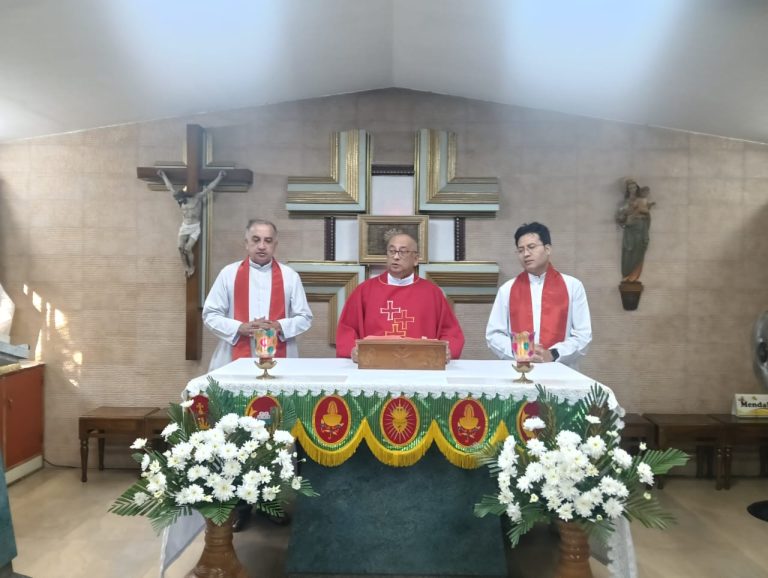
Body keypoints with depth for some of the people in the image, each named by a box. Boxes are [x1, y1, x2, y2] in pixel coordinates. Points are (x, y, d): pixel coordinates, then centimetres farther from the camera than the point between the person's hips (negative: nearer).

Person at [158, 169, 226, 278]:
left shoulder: (197, 198, -9)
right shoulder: (181, 200, 4)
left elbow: (209, 188, -10)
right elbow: (170, 187, 14)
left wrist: (219, 176, -11)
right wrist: (163, 175, 21)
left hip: (195, 227, -4)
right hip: (184, 227, 4)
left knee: (188, 248, -13)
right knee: (180, 247, -12)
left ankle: (192, 267, 9)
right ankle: (186, 267, 4)